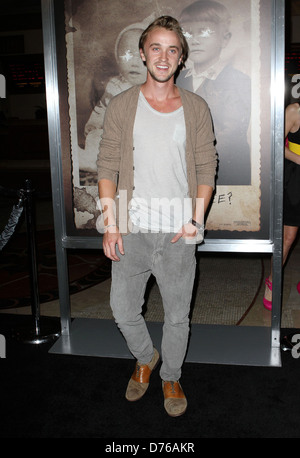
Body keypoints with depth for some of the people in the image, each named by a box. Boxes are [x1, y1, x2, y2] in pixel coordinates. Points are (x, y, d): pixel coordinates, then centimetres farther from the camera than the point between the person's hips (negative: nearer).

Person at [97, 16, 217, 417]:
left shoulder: (196, 108, 3)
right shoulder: (121, 106, 3)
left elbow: (207, 167, 3)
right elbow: (107, 166, 1)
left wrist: (195, 220, -7)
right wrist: (110, 223, -6)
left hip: (178, 230, 0)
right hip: (132, 226, 1)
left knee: (177, 314, 10)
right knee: (123, 309, 9)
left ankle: (171, 377, 35)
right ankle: (145, 358, 40)